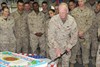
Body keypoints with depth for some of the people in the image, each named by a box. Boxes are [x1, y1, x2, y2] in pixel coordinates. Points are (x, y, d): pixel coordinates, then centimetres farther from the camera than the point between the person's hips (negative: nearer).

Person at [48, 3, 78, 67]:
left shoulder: (72, 20, -11)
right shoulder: (53, 20, -18)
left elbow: (74, 34, -4)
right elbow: (51, 36, -20)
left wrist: (69, 46, -10)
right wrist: (56, 47, -27)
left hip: (66, 45, 2)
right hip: (54, 45, -2)